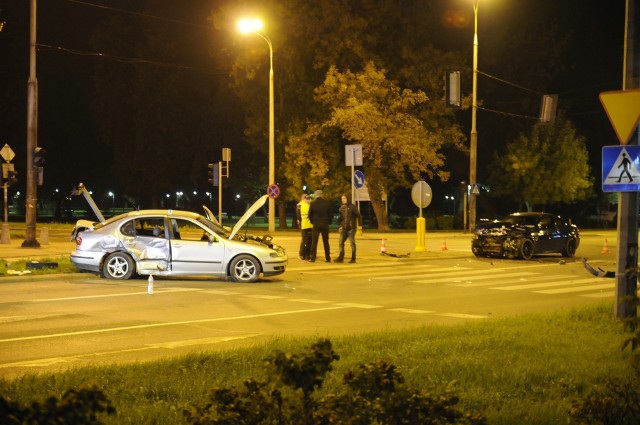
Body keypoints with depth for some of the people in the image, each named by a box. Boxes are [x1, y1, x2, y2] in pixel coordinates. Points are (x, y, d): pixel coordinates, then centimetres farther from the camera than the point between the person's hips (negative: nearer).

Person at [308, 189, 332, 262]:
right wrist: (329, 222, 13)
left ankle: (312, 258, -2)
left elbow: (310, 215, 0)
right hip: (325, 224, 2)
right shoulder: (327, 202, -1)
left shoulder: (313, 203, -6)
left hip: (316, 224, -2)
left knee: (314, 242, 2)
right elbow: (330, 213, 2)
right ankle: (328, 258, 9)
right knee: (326, 242, 9)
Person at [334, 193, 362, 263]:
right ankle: (341, 257, 7)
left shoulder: (352, 207, -7)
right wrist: (340, 226, 12)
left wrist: (359, 225, -12)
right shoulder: (342, 207, 10)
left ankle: (353, 258, 6)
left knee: (352, 243, -1)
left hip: (351, 228, -6)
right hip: (344, 228, 6)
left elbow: (359, 216, -7)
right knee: (341, 242, 1)